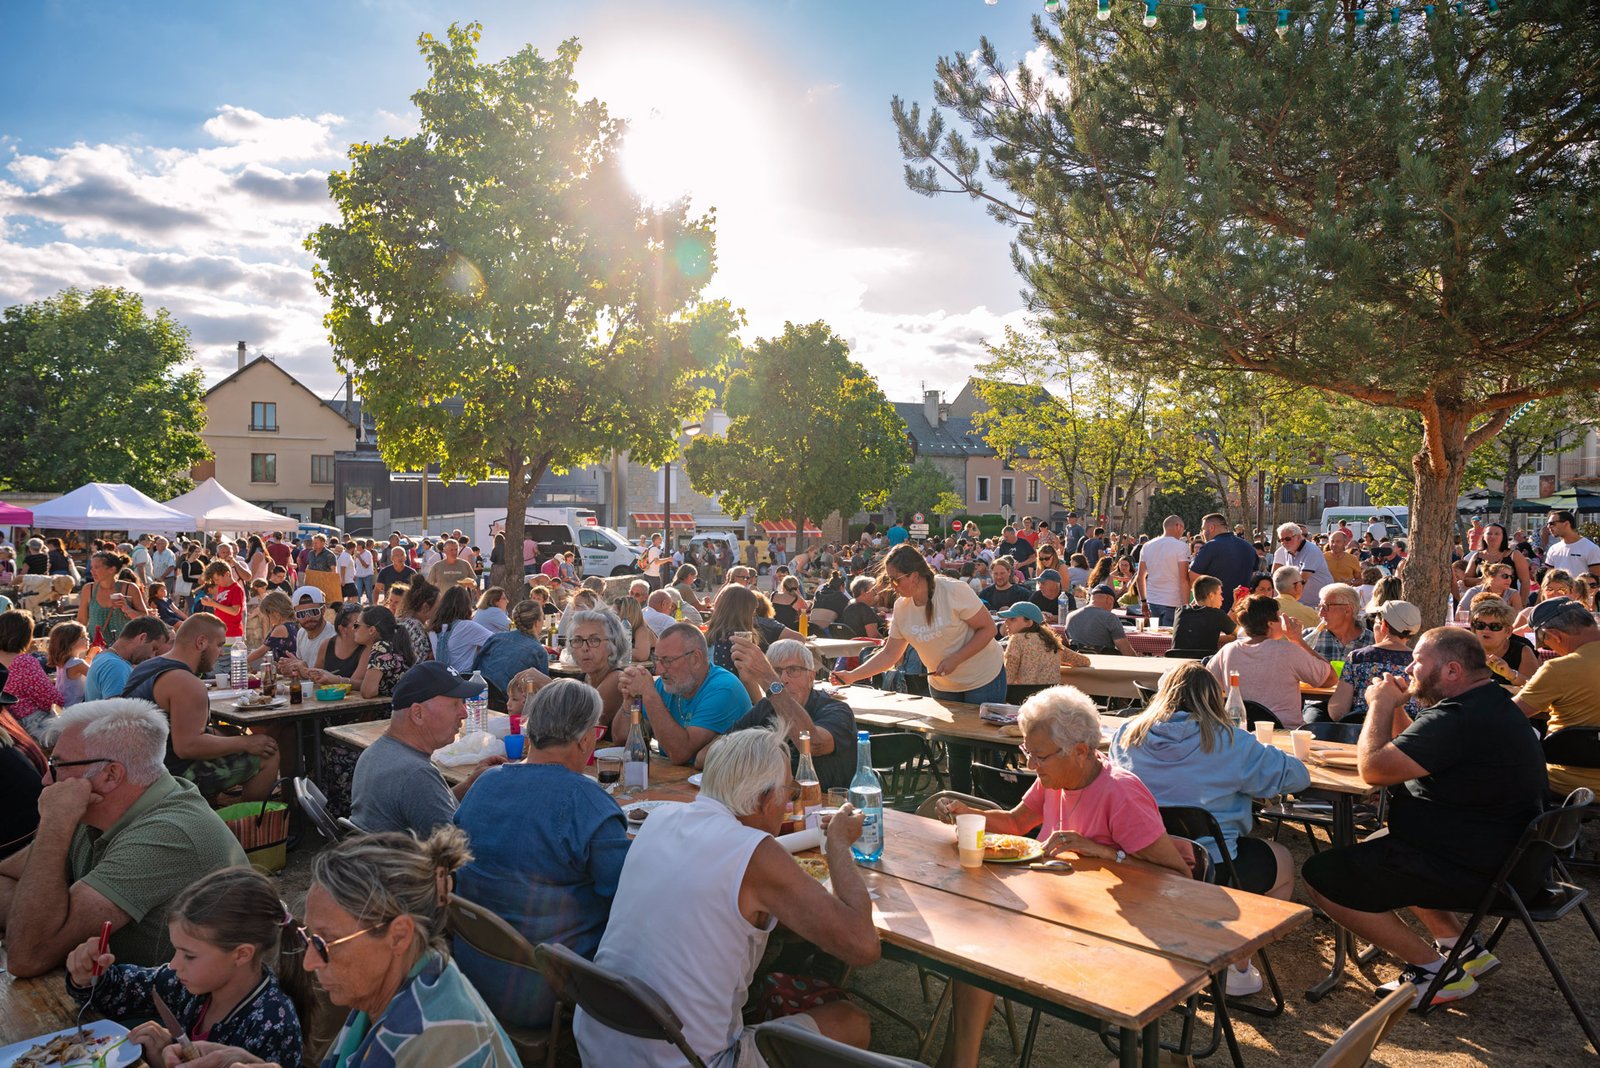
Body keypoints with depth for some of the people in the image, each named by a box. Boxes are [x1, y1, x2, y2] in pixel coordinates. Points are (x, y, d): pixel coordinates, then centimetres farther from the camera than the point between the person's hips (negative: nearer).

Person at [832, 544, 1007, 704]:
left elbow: (988, 629, -16)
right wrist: (851, 676, -9)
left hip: (983, 680, -5)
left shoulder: (954, 590, -21)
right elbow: (889, 654, 0)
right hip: (941, 686, 5)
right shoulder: (901, 607, -5)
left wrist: (955, 659, -26)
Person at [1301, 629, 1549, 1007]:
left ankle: (1436, 970, -3)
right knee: (1373, 847, 32)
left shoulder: (1459, 719, -26)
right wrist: (1394, 707, 6)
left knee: (1321, 876, -11)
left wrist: (1381, 705, -10)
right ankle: (1463, 948, 23)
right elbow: (1410, 757, 20)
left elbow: (1374, 768, -25)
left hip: (1477, 871, -11)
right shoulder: (1490, 703, 11)